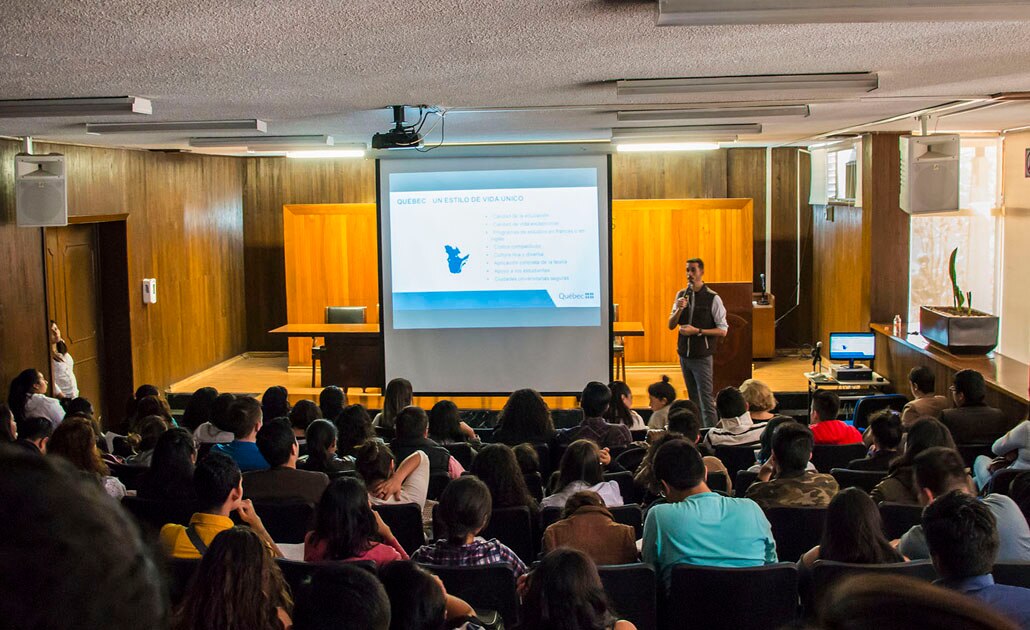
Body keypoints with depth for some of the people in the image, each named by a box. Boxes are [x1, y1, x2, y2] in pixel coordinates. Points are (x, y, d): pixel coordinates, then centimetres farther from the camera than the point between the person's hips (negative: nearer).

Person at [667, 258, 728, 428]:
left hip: (702, 356, -6)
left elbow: (723, 330, -11)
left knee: (706, 399, -7)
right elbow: (671, 325, 5)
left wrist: (697, 331, -19)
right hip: (684, 355, 6)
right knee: (693, 398, 14)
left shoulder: (713, 298, -10)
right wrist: (679, 309, -13)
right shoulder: (681, 295, 7)